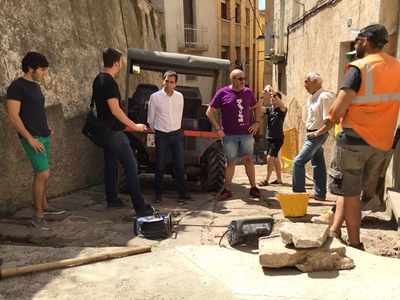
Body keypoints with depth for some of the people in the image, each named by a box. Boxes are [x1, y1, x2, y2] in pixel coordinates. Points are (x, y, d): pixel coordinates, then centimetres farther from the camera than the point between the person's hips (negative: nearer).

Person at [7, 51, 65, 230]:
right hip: (33, 138, -8)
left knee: (41, 174, 16)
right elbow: (13, 116, -17)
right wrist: (30, 138, -19)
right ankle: (38, 216, 0)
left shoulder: (36, 86, 13)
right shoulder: (17, 86, -13)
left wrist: (47, 128, 11)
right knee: (43, 174, -11)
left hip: (44, 136, 8)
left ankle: (45, 206, 28)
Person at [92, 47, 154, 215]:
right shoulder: (109, 82, -19)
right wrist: (134, 126, -16)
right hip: (114, 132, -10)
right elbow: (115, 110, -22)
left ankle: (112, 201, 23)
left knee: (110, 165, 15)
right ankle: (140, 206, -6)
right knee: (131, 166, -8)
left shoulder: (98, 79, 11)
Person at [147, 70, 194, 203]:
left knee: (180, 165, 8)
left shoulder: (179, 96, 1)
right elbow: (151, 118, 3)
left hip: (177, 134, 3)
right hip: (161, 135, -3)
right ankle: (158, 194, 16)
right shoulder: (155, 97, -7)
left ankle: (182, 193, 18)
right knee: (160, 166, 3)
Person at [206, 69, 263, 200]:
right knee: (231, 162, 5)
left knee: (248, 160, 7)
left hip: (246, 134, 3)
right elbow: (210, 112, -2)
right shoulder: (222, 93, -4)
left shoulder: (248, 92, 7)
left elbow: (257, 108, 21)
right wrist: (218, 129, -8)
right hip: (229, 135, -2)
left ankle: (253, 188, 17)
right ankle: (227, 190, 18)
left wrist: (256, 122, 6)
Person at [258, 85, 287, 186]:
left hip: (278, 138, -6)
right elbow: (260, 109, -9)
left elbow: (282, 105, -29)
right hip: (269, 137, 6)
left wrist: (273, 92, -35)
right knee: (275, 158, 13)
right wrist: (261, 97, -23)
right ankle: (279, 179, 23)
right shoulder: (269, 109, 8)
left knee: (270, 158, -13)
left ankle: (267, 180, -4)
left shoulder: (282, 110, -6)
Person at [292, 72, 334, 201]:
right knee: (318, 164, 14)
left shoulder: (324, 97, -18)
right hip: (311, 134, 9)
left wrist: (316, 133, -17)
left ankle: (298, 192, -2)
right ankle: (319, 193, 23)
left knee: (298, 161, -10)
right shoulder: (312, 97, 9)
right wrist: (310, 132, 10)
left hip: (317, 136, -9)